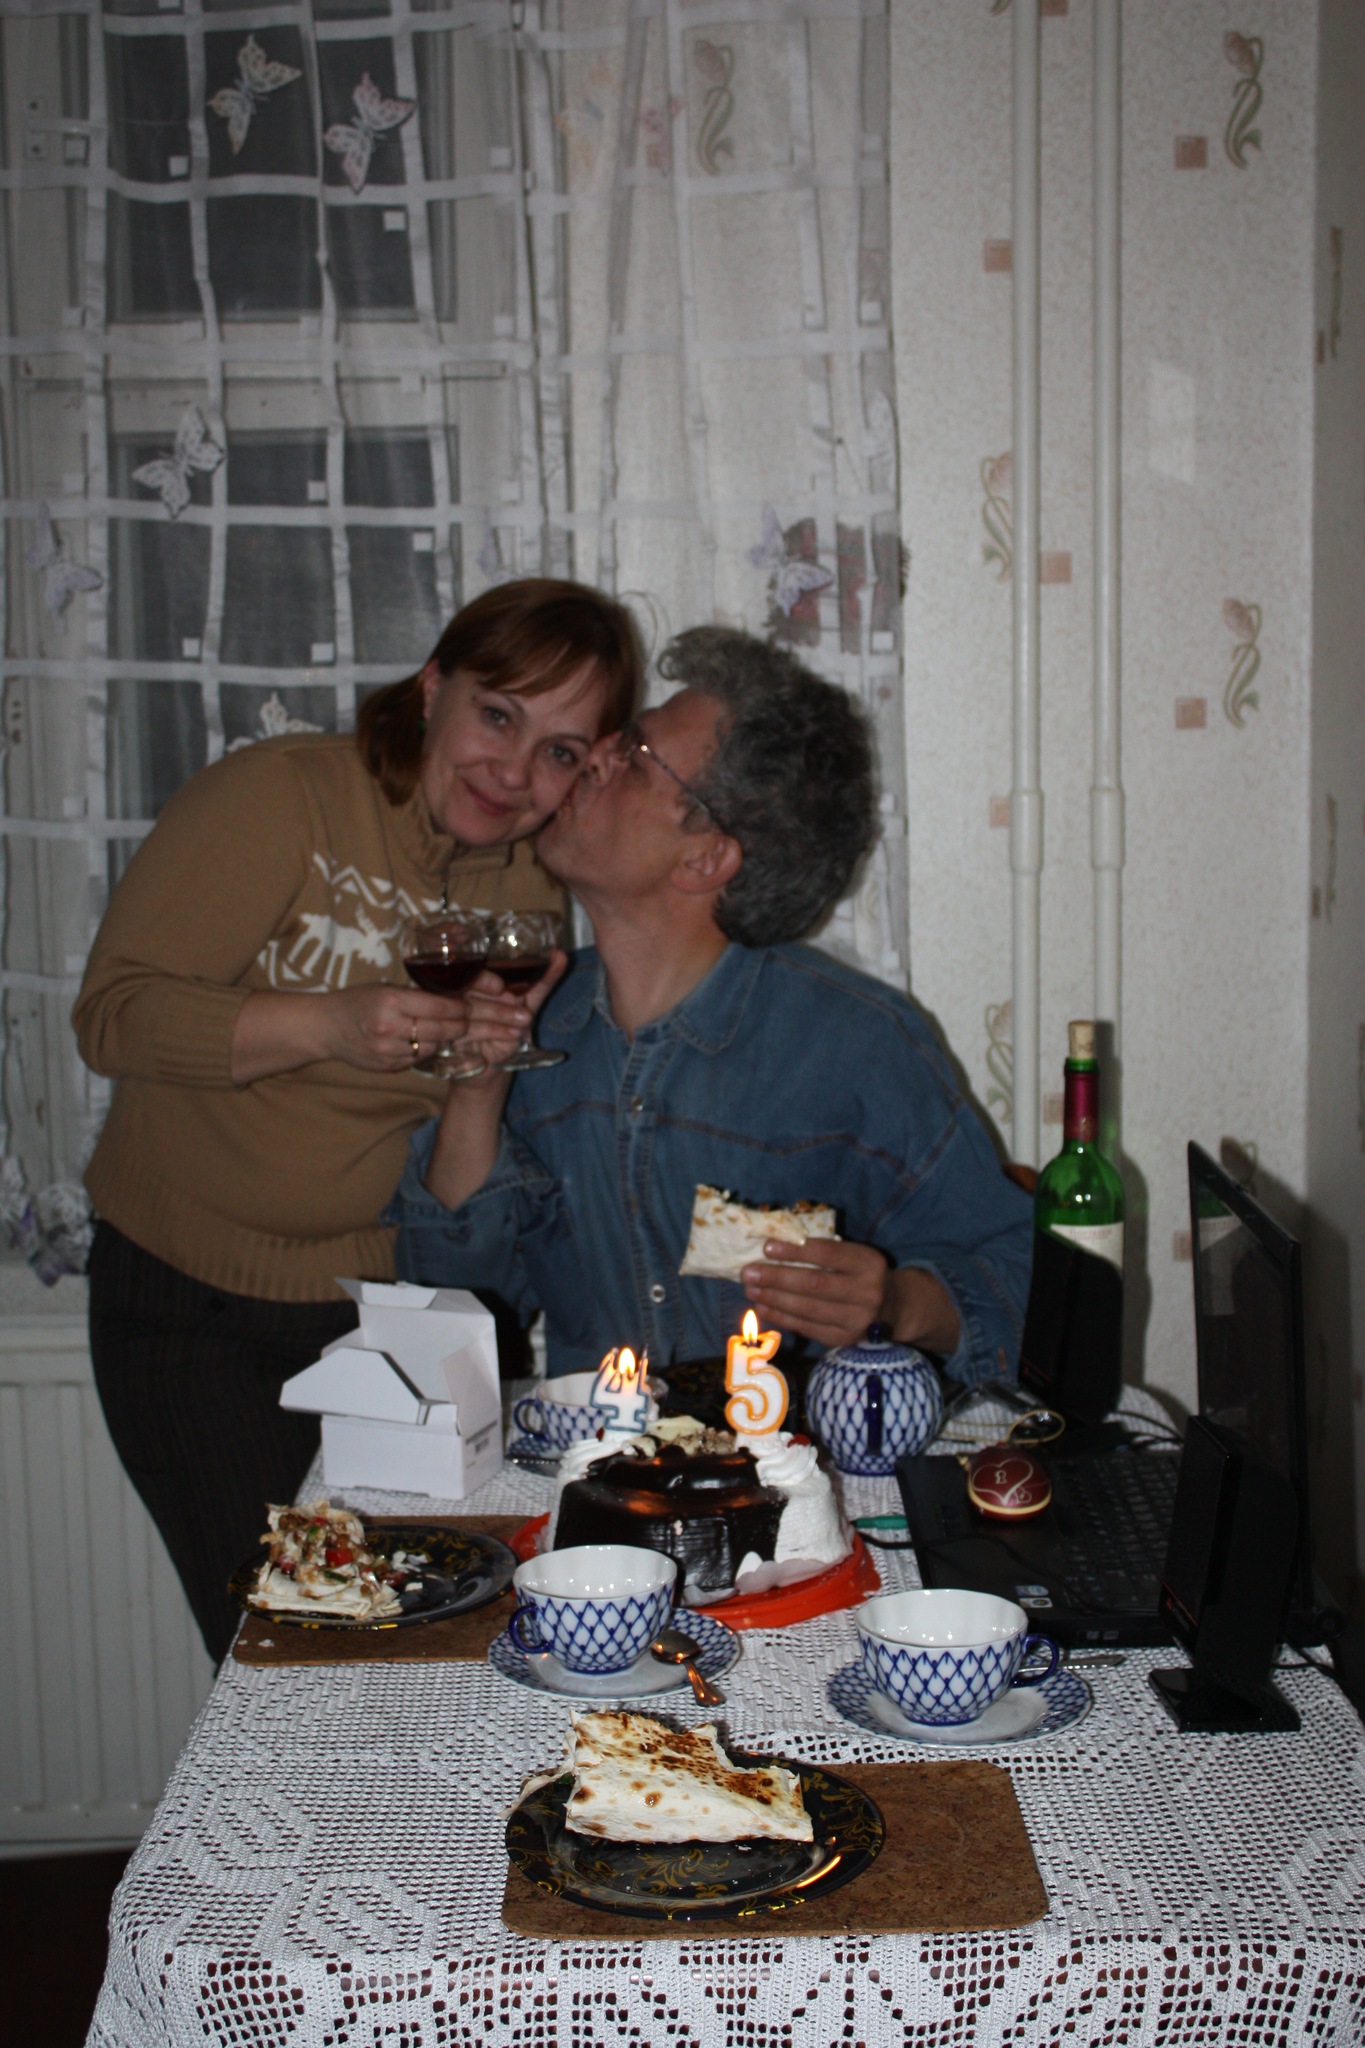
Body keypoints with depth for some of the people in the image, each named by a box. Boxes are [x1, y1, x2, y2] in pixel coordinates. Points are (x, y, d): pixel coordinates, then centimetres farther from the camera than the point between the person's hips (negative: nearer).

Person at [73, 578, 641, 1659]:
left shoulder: (531, 882, 3)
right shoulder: (276, 795, -13)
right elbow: (115, 1012, -18)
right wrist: (330, 1026, -30)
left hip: (401, 1294, 4)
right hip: (196, 1301, -4)